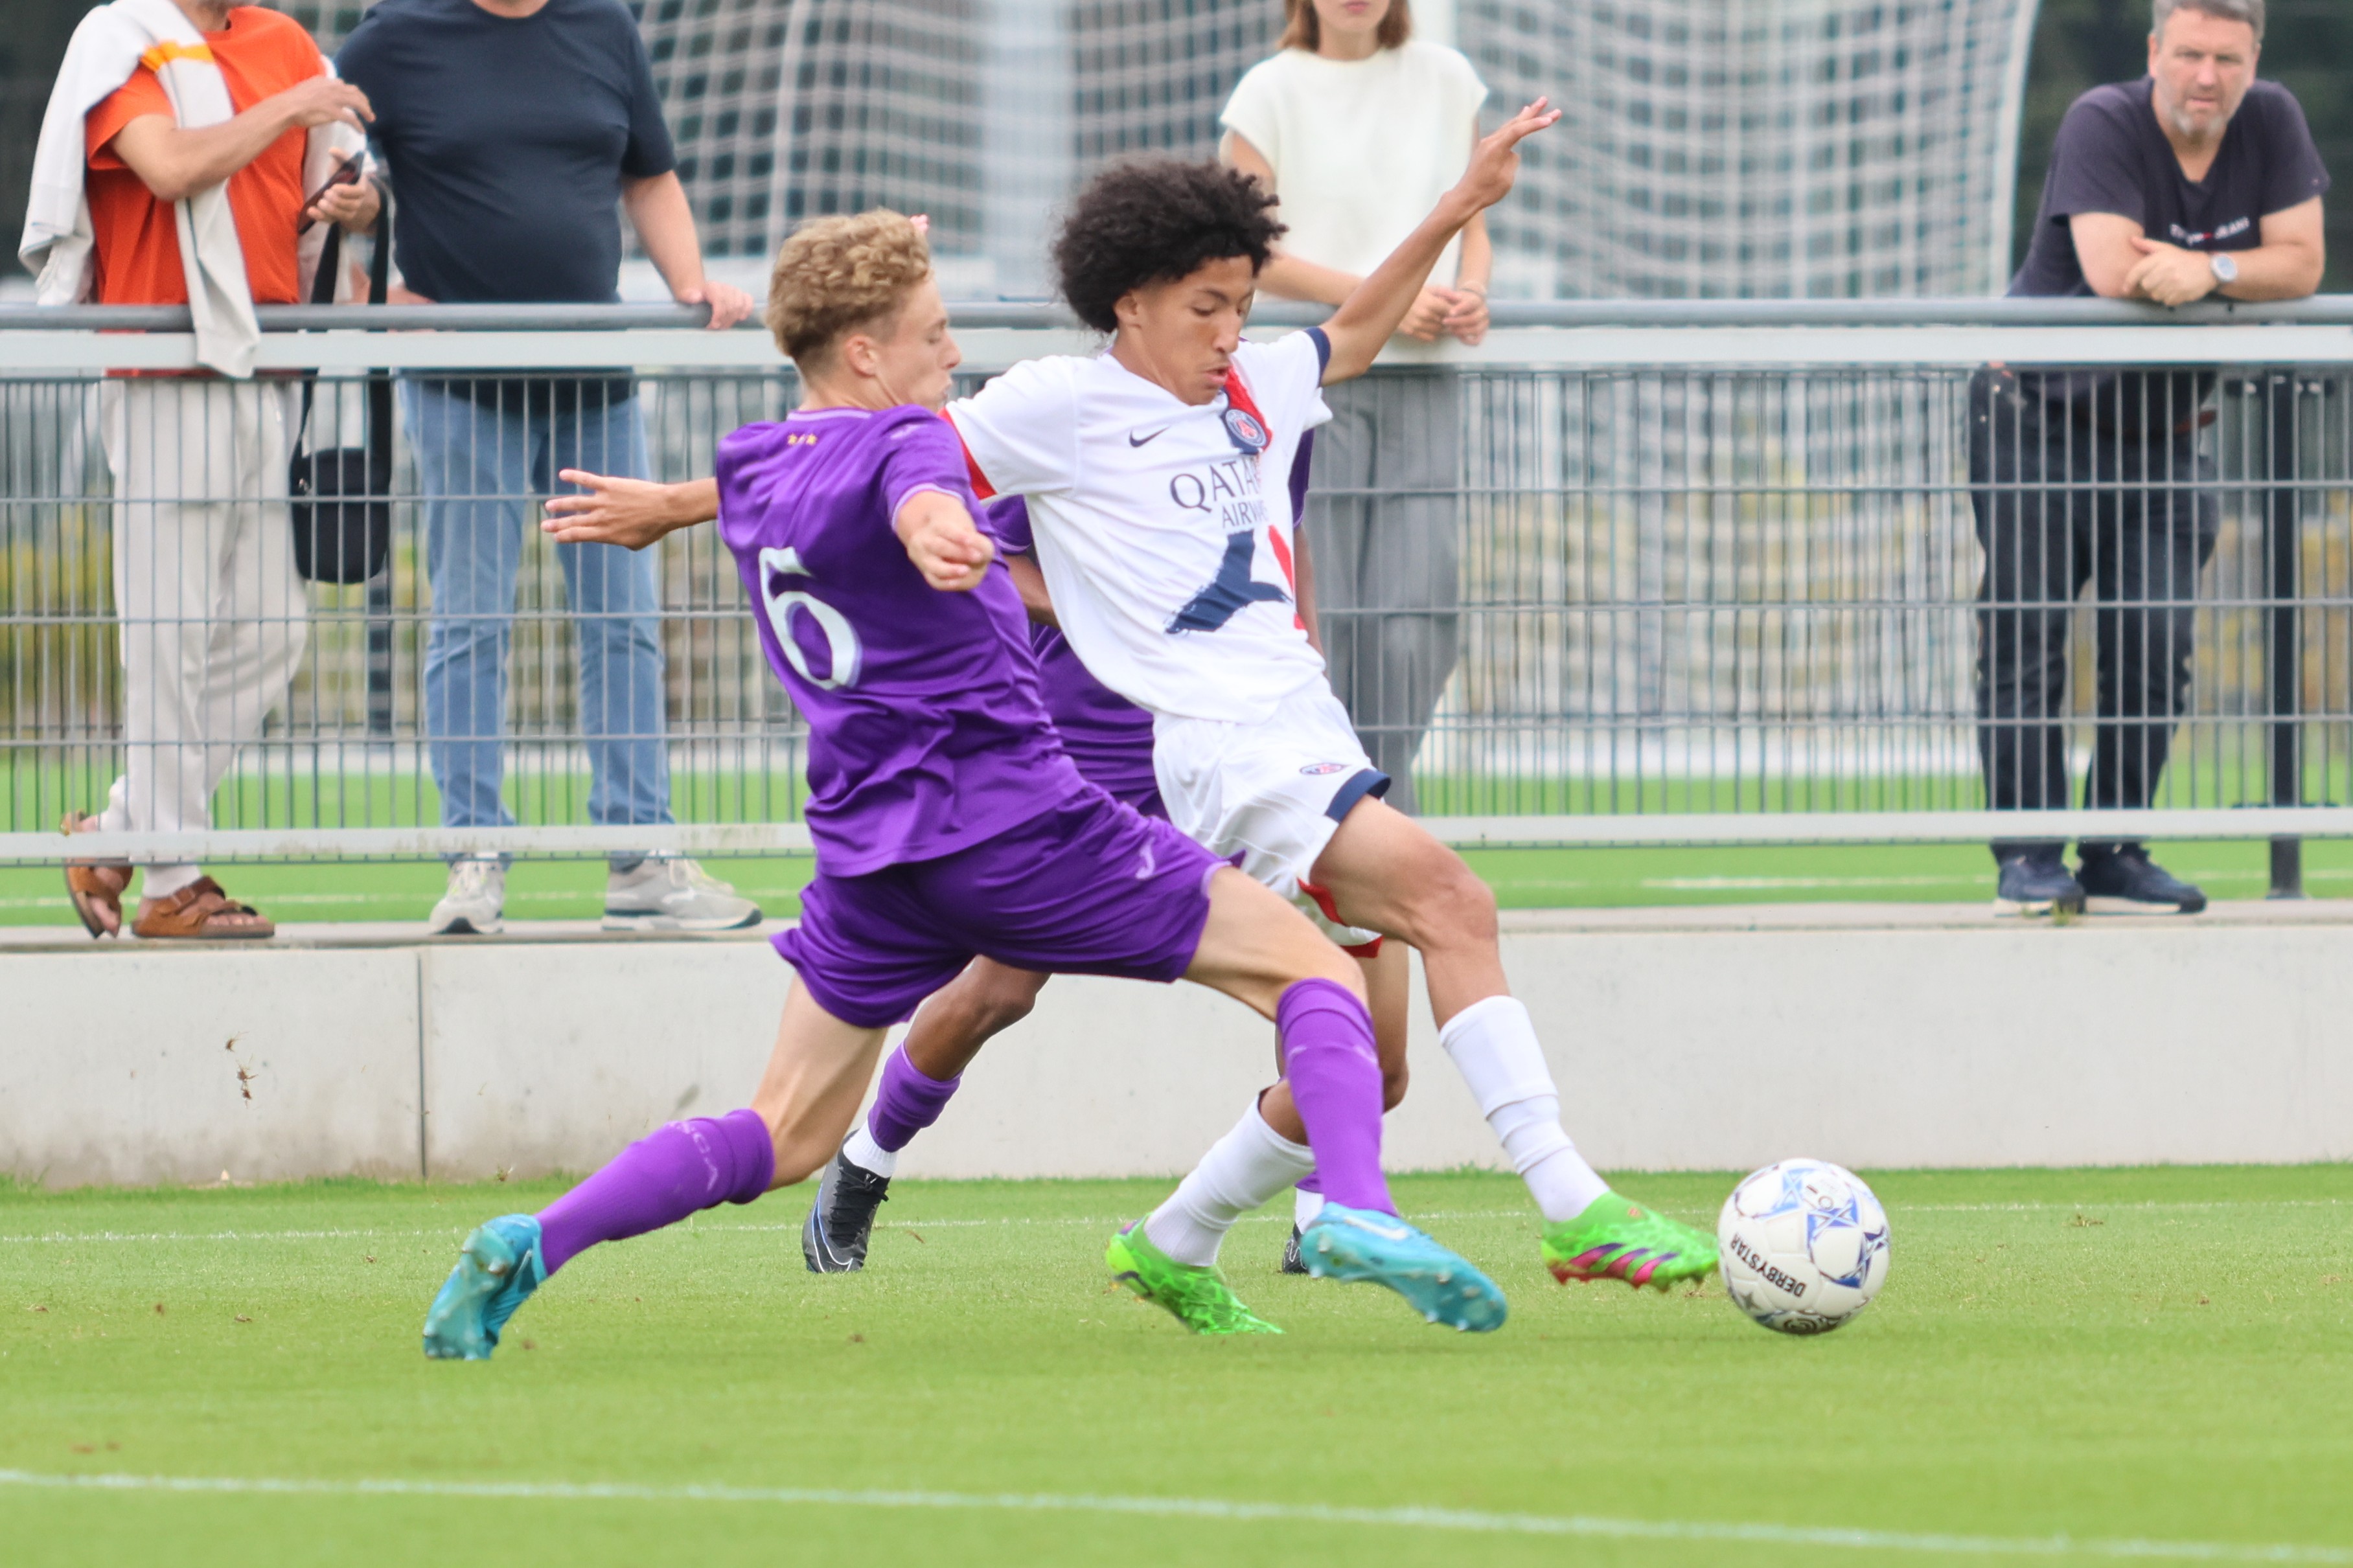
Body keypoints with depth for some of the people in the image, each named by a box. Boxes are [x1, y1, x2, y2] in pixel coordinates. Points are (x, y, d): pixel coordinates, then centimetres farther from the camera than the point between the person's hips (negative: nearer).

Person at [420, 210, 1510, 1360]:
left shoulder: (752, 472, 14)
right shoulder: (901, 442, -9)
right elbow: (917, 499, -35)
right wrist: (940, 532, -59)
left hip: (866, 849, 7)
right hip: (1011, 820, -7)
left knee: (786, 1136, 15)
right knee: (1315, 975, -2)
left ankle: (531, 1243, -4)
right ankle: (1356, 1208, -26)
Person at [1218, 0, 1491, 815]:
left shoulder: (1444, 79, 12)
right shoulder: (1273, 90, 0)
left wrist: (1468, 292, -4)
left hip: (1421, 380, 3)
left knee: (1418, 611, -4)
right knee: (1313, 606, -8)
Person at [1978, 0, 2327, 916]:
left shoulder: (2272, 126, -3)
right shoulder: (2103, 126, -18)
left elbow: (2301, 265, -8)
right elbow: (2113, 272, -28)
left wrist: (2209, 270, -26)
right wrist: (2246, 273, -15)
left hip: (2164, 433, 4)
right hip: (2040, 417, -4)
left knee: (2155, 649, -1)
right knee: (2026, 640, -8)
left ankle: (2117, 856, 6)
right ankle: (2029, 857, -6)